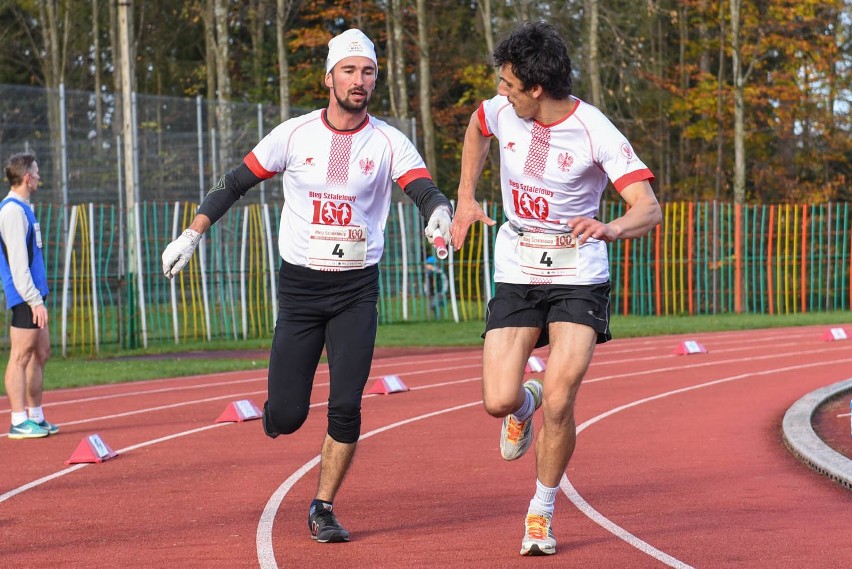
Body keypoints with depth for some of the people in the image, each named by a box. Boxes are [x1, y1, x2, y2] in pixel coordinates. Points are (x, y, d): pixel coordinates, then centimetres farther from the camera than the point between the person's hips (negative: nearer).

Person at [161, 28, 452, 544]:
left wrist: (440, 212, -40)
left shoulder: (389, 143, -3)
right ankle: (276, 413, 35)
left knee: (346, 407, -10)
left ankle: (323, 509, 8)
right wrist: (193, 235, 3)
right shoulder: (294, 134, -1)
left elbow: (424, 189, -17)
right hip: (299, 286, 0)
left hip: (357, 291, 0)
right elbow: (236, 183, 7)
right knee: (288, 415, -4)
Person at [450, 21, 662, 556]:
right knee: (498, 402, -10)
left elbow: (649, 209, -25)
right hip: (516, 276, 4)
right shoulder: (503, 112, -5)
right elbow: (477, 126, 22)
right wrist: (466, 199, 17)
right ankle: (524, 405, 31)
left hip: (579, 280, -4)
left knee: (559, 401, -17)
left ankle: (542, 511, 9)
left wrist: (612, 228, -47)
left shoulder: (596, 132, -19)